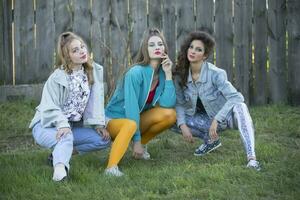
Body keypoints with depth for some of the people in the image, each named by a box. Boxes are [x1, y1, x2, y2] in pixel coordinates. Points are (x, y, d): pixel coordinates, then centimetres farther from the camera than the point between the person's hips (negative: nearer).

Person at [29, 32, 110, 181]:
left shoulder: (94, 71, -2)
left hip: (73, 126, 6)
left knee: (103, 139, -12)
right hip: (48, 126, -6)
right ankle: (60, 167, -63)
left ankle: (61, 151, -4)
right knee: (67, 137, -37)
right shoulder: (57, 77, -15)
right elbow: (50, 108, -20)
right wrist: (63, 125, -37)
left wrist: (99, 124, -14)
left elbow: (96, 100, -2)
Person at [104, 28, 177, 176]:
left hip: (139, 119, 7)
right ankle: (111, 167, -43)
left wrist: (168, 75, -22)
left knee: (170, 114, -16)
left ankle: (141, 145, 4)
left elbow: (168, 105, -18)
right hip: (116, 120, -7)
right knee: (131, 124, -39)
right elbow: (131, 108, -27)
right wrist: (136, 140, -26)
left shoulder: (162, 73, -6)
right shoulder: (136, 73, -25)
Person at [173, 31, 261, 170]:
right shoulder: (181, 75, -10)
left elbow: (236, 97, -29)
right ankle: (210, 139, 6)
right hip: (206, 119, 5)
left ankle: (251, 157, -48)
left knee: (240, 107, -38)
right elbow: (180, 103, -5)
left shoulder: (215, 74, -23)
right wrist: (182, 125, -22)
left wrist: (216, 120, -35)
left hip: (225, 116, -5)